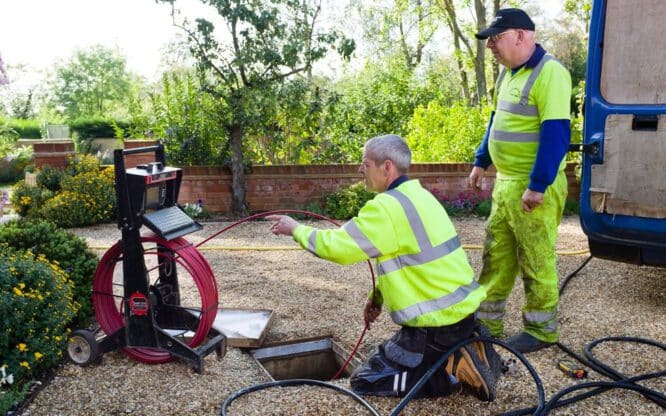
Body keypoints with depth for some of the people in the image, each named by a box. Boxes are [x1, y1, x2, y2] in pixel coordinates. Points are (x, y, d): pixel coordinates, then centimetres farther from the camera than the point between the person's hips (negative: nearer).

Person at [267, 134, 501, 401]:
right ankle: (468, 351, 13)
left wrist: (296, 229, -2)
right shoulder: (416, 195, 10)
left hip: (437, 321, -9)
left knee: (364, 380, 3)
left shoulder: (388, 205, -21)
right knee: (388, 357, 30)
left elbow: (338, 246, -18)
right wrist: (377, 296, 15)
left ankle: (454, 369, -5)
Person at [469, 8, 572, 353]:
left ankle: (541, 330, 19)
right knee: (495, 256, 14)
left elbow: (555, 134, -21)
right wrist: (481, 162, 21)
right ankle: (487, 323, 26)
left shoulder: (549, 73, -15)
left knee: (537, 261, 3)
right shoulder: (508, 73, 13)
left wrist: (537, 186, -22)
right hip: (505, 182, 9)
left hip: (533, 187, -9)